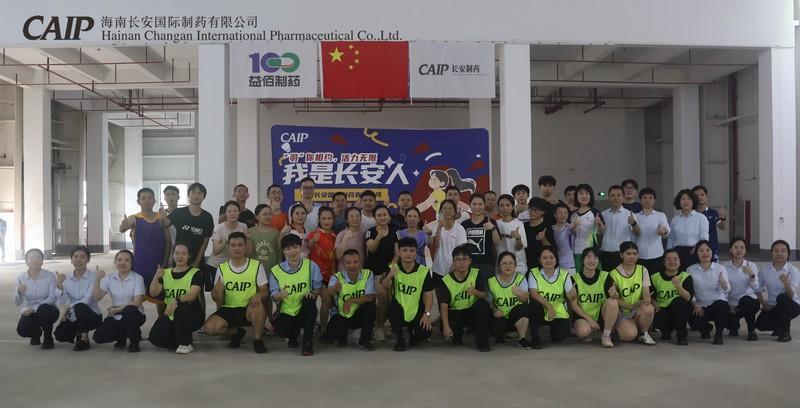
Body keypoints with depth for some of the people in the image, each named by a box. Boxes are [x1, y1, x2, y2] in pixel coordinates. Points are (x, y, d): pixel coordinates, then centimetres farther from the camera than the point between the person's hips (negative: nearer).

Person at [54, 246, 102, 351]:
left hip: (92, 316, -5)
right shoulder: (67, 278, 1)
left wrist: (68, 307, -20)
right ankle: (79, 333, 18)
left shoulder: (93, 277, -13)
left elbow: (87, 300, -21)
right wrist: (59, 285, -21)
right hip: (74, 317, 5)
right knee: (60, 334, -18)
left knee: (79, 307, -34)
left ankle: (84, 339, -12)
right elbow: (62, 301, -9)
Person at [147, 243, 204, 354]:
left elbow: (193, 295, -19)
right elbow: (153, 293, 0)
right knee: (155, 338, -22)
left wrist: (176, 301, -36)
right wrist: (156, 277, -17)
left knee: (181, 306, -37)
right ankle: (179, 338, 11)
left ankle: (185, 343, -18)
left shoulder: (195, 273, -3)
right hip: (170, 316, 4)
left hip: (191, 315, -4)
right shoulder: (165, 273, 11)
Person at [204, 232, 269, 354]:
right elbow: (217, 300, 4)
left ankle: (257, 340, -11)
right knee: (209, 327, -23)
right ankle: (236, 332, 10)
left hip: (249, 309, -3)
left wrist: (258, 295, -25)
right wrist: (217, 291, -20)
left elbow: (264, 290, 0)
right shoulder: (222, 268, 4)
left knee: (257, 305, -36)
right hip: (228, 309, 3)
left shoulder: (256, 265, -2)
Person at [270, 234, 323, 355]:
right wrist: (280, 295, -26)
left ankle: (308, 343, -23)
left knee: (309, 299, -34)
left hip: (305, 312, 0)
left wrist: (313, 293, -24)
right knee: (280, 330, -30)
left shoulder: (311, 266, -4)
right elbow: (274, 296, -2)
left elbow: (317, 286, 0)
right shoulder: (276, 271, -2)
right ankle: (294, 333, 15)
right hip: (287, 312, 1)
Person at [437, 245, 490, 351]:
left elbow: (484, 296, -10)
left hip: (472, 311, 1)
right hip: (455, 313, 0)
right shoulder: (445, 281, -11)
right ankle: (457, 335, 13)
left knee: (483, 304, -30)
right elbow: (444, 306, -17)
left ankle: (482, 341, -16)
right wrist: (446, 326, -31)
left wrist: (475, 292, -34)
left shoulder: (476, 274, -7)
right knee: (445, 330, -29)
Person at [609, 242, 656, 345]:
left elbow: (646, 293, -6)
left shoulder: (642, 270, 2)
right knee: (629, 335, -31)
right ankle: (620, 327, 8)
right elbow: (614, 299, -3)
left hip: (639, 309, 3)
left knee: (648, 309, -35)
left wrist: (647, 298, -30)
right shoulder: (614, 274, -6)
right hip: (622, 311, -3)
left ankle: (644, 334, -5)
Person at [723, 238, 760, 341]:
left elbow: (757, 289, -12)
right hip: (731, 303, 1)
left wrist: (752, 275, -27)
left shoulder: (751, 266, -2)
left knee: (745, 300, -37)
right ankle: (734, 326, 17)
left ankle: (751, 330, -10)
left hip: (749, 301, 0)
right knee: (727, 322, -26)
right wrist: (729, 305, -12)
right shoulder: (724, 267, -3)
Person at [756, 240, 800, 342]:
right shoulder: (764, 270, -5)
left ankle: (785, 332, -17)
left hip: (791, 305, -3)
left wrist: (786, 283, -45)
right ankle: (780, 325, 19)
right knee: (760, 325, -19)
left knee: (782, 297, -36)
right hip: (772, 307, 4)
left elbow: (791, 296, -26)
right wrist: (764, 304, -6)